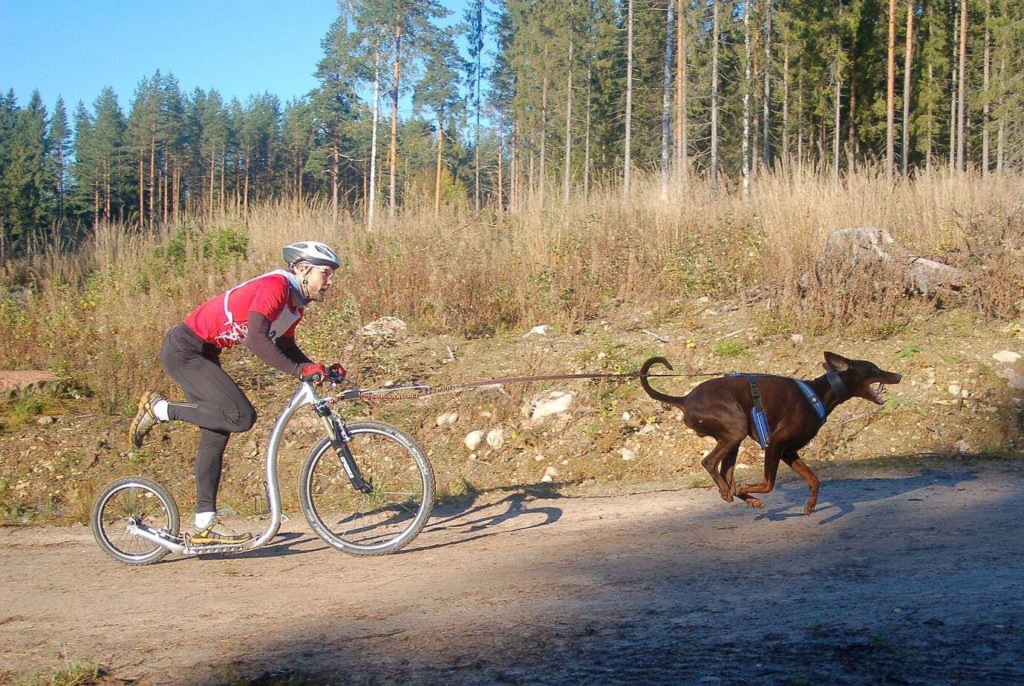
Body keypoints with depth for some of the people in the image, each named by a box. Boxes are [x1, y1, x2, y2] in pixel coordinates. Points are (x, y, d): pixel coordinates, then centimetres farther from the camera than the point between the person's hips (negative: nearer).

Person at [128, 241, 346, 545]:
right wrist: (301, 370, -35)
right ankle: (159, 409, -5)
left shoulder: (295, 303, 9)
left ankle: (204, 526, 13)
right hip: (184, 351, -11)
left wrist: (321, 370, 2)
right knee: (241, 416, -20)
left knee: (216, 435, 8)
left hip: (203, 353, 11)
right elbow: (256, 339, -33)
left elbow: (286, 348, 17)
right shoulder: (275, 286, -21)